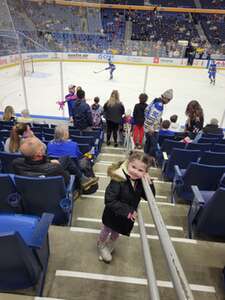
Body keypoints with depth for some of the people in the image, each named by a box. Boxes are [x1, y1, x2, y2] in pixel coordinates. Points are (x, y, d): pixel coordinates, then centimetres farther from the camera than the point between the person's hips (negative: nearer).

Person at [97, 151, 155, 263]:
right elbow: (109, 201, -34)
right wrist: (126, 210, -34)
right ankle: (101, 245, 60)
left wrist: (149, 183, -28)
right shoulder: (118, 180, -35)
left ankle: (109, 245, 65)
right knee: (106, 231, 26)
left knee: (116, 233, 33)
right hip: (113, 215, -5)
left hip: (128, 216, 5)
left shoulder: (140, 182, -17)